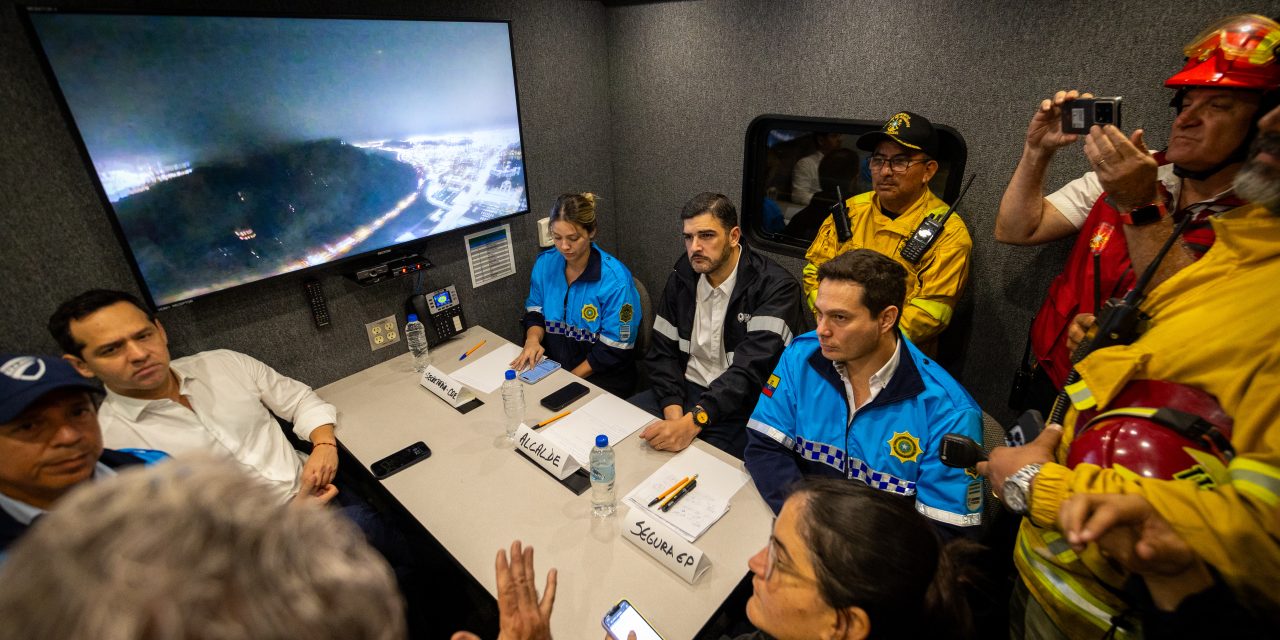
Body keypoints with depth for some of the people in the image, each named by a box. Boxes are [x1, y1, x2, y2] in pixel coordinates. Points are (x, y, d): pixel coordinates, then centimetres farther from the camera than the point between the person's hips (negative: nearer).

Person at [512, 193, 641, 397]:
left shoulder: (615, 278, -17)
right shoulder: (545, 263, -1)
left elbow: (614, 348, -15)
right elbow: (535, 312, 11)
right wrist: (533, 339, -11)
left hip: (602, 379, -4)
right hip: (553, 368, 5)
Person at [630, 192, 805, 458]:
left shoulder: (775, 287, -14)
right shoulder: (682, 276, 5)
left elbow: (751, 369, -25)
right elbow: (662, 351, 2)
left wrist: (693, 421, -35)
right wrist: (673, 411, -14)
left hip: (742, 406, -5)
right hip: (687, 390, 5)